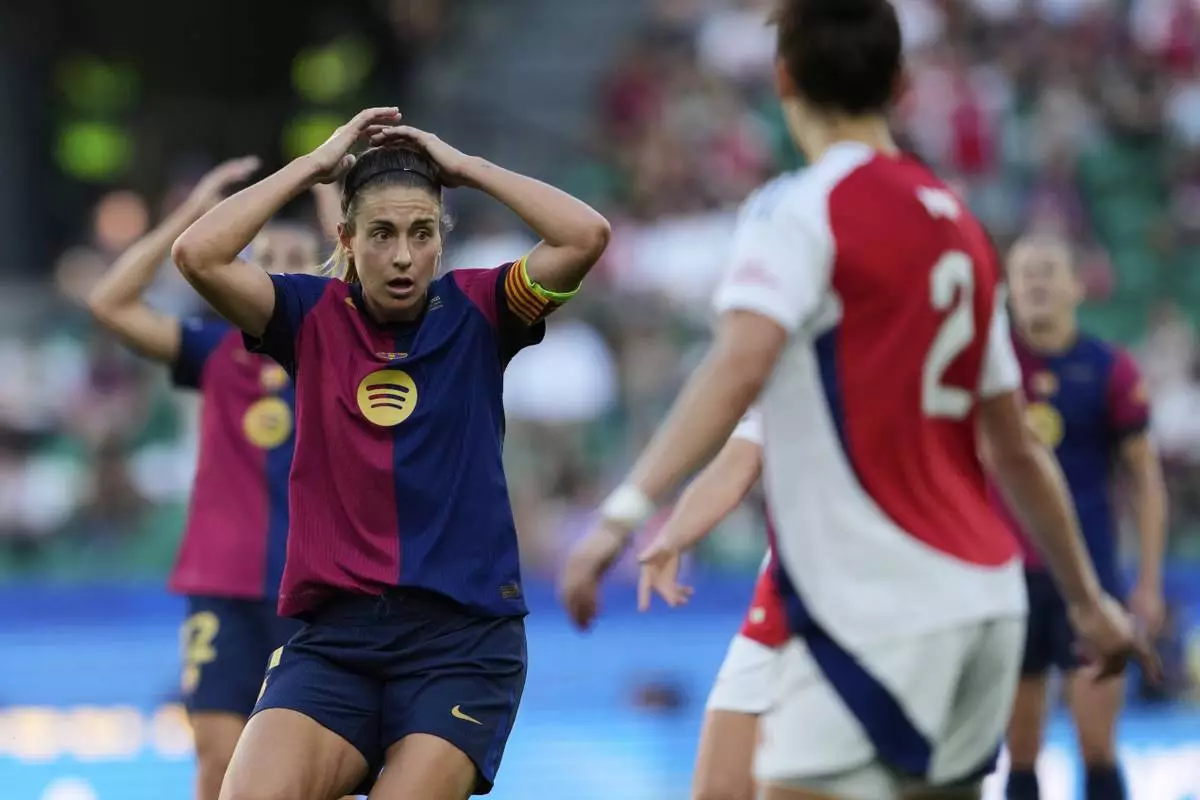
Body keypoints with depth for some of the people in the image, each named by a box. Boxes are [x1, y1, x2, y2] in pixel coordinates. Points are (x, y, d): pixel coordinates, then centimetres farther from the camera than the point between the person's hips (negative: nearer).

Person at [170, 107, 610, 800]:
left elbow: (587, 237, -9)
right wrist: (315, 164, -2)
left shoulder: (475, 311, 5)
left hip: (464, 637, -1)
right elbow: (199, 255, -8)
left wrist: (464, 166, -2)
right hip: (334, 635, 1)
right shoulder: (313, 316, 6)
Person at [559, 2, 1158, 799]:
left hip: (876, 607, -8)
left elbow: (741, 365, -23)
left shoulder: (801, 207, -6)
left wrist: (626, 508, -30)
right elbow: (1018, 448, 21)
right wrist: (1089, 598, 28)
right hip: (986, 601, 8)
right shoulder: (957, 223, 16)